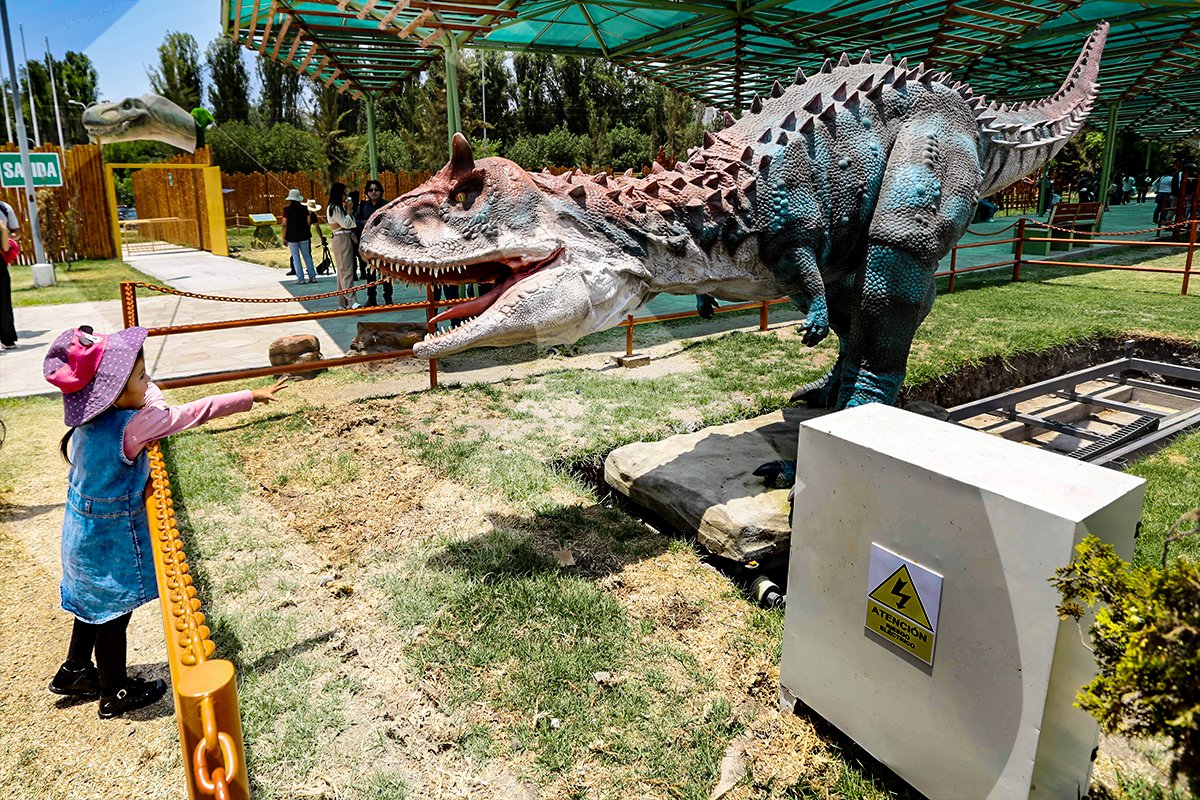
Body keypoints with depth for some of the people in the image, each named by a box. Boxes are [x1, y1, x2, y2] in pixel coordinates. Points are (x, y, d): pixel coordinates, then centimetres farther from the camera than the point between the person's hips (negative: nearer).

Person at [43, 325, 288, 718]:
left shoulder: (93, 418, -8)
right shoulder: (132, 427, -32)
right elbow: (195, 412, -28)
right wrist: (252, 396, -22)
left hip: (85, 529, 8)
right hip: (111, 538, -8)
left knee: (95, 603, 27)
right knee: (113, 612, 11)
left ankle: (75, 672, 46)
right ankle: (115, 693, 30)